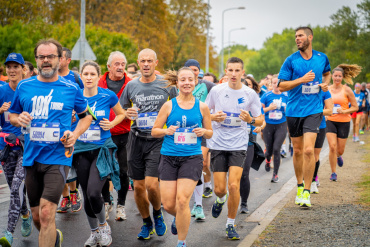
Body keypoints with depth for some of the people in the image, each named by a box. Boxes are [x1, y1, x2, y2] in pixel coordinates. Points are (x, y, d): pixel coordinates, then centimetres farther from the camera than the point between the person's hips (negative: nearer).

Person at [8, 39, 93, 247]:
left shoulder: (71, 89, 0)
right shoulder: (24, 87, 5)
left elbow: (87, 115, 13)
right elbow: (12, 115, 16)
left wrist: (76, 134, -5)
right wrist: (19, 119, -7)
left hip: (58, 157, -3)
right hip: (32, 157, 3)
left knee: (46, 214, -16)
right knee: (37, 217, 13)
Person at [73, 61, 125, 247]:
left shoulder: (108, 96, -5)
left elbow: (121, 114, 12)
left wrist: (111, 124, -6)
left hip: (102, 149, -3)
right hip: (81, 150, 3)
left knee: (93, 193, -17)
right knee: (86, 196, 8)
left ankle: (103, 225, 10)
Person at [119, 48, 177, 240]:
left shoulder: (166, 84, -1)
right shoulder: (131, 85, 6)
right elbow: (121, 109, 16)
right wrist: (127, 114, -6)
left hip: (158, 139, -3)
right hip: (136, 139, 3)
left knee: (151, 183, -14)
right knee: (138, 186, 5)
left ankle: (158, 213, 16)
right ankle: (146, 223, 25)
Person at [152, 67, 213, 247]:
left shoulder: (202, 107, 4)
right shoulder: (169, 106, 2)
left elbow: (210, 133, 13)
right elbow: (154, 131, 6)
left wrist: (203, 131, -9)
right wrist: (166, 131, -14)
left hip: (192, 158, -1)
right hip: (169, 158, 1)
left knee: (182, 200, -12)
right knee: (168, 205, 1)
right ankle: (180, 218, 38)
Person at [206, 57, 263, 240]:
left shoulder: (250, 94, -2)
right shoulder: (216, 90, -1)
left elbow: (260, 121, 5)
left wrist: (250, 120, -17)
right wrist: (213, 117, -11)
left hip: (238, 145, -1)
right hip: (218, 144, 1)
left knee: (233, 185, -13)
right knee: (219, 189, 1)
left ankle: (231, 224, 5)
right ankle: (220, 199, 40)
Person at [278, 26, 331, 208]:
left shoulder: (322, 58, 4)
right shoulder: (291, 60, -3)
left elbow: (327, 73, 26)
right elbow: (281, 86, -5)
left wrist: (325, 84, 5)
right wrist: (302, 79, -15)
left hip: (313, 110, -1)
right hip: (293, 111, 1)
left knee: (308, 150, -14)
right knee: (297, 151, 10)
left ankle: (307, 192, -7)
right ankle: (299, 186, 30)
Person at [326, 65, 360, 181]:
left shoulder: (347, 90, -4)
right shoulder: (327, 89, 3)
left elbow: (355, 107, -1)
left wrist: (344, 111, -17)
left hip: (344, 122, -1)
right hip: (330, 121, 1)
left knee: (340, 149, 6)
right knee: (332, 147, -13)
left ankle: (339, 156, 45)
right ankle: (333, 173, 0)